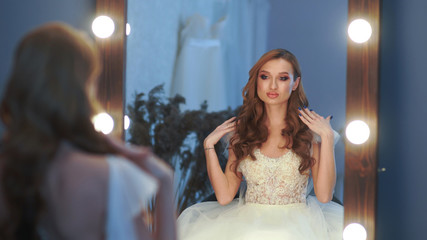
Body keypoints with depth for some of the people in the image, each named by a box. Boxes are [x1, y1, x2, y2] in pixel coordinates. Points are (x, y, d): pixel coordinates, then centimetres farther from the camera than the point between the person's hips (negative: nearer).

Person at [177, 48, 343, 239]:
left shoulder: (311, 130, 3)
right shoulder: (242, 130, 9)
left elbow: (324, 195, -6)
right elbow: (225, 196, 4)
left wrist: (327, 138, -10)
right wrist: (209, 144, 1)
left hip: (296, 223, -2)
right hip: (249, 221, 3)